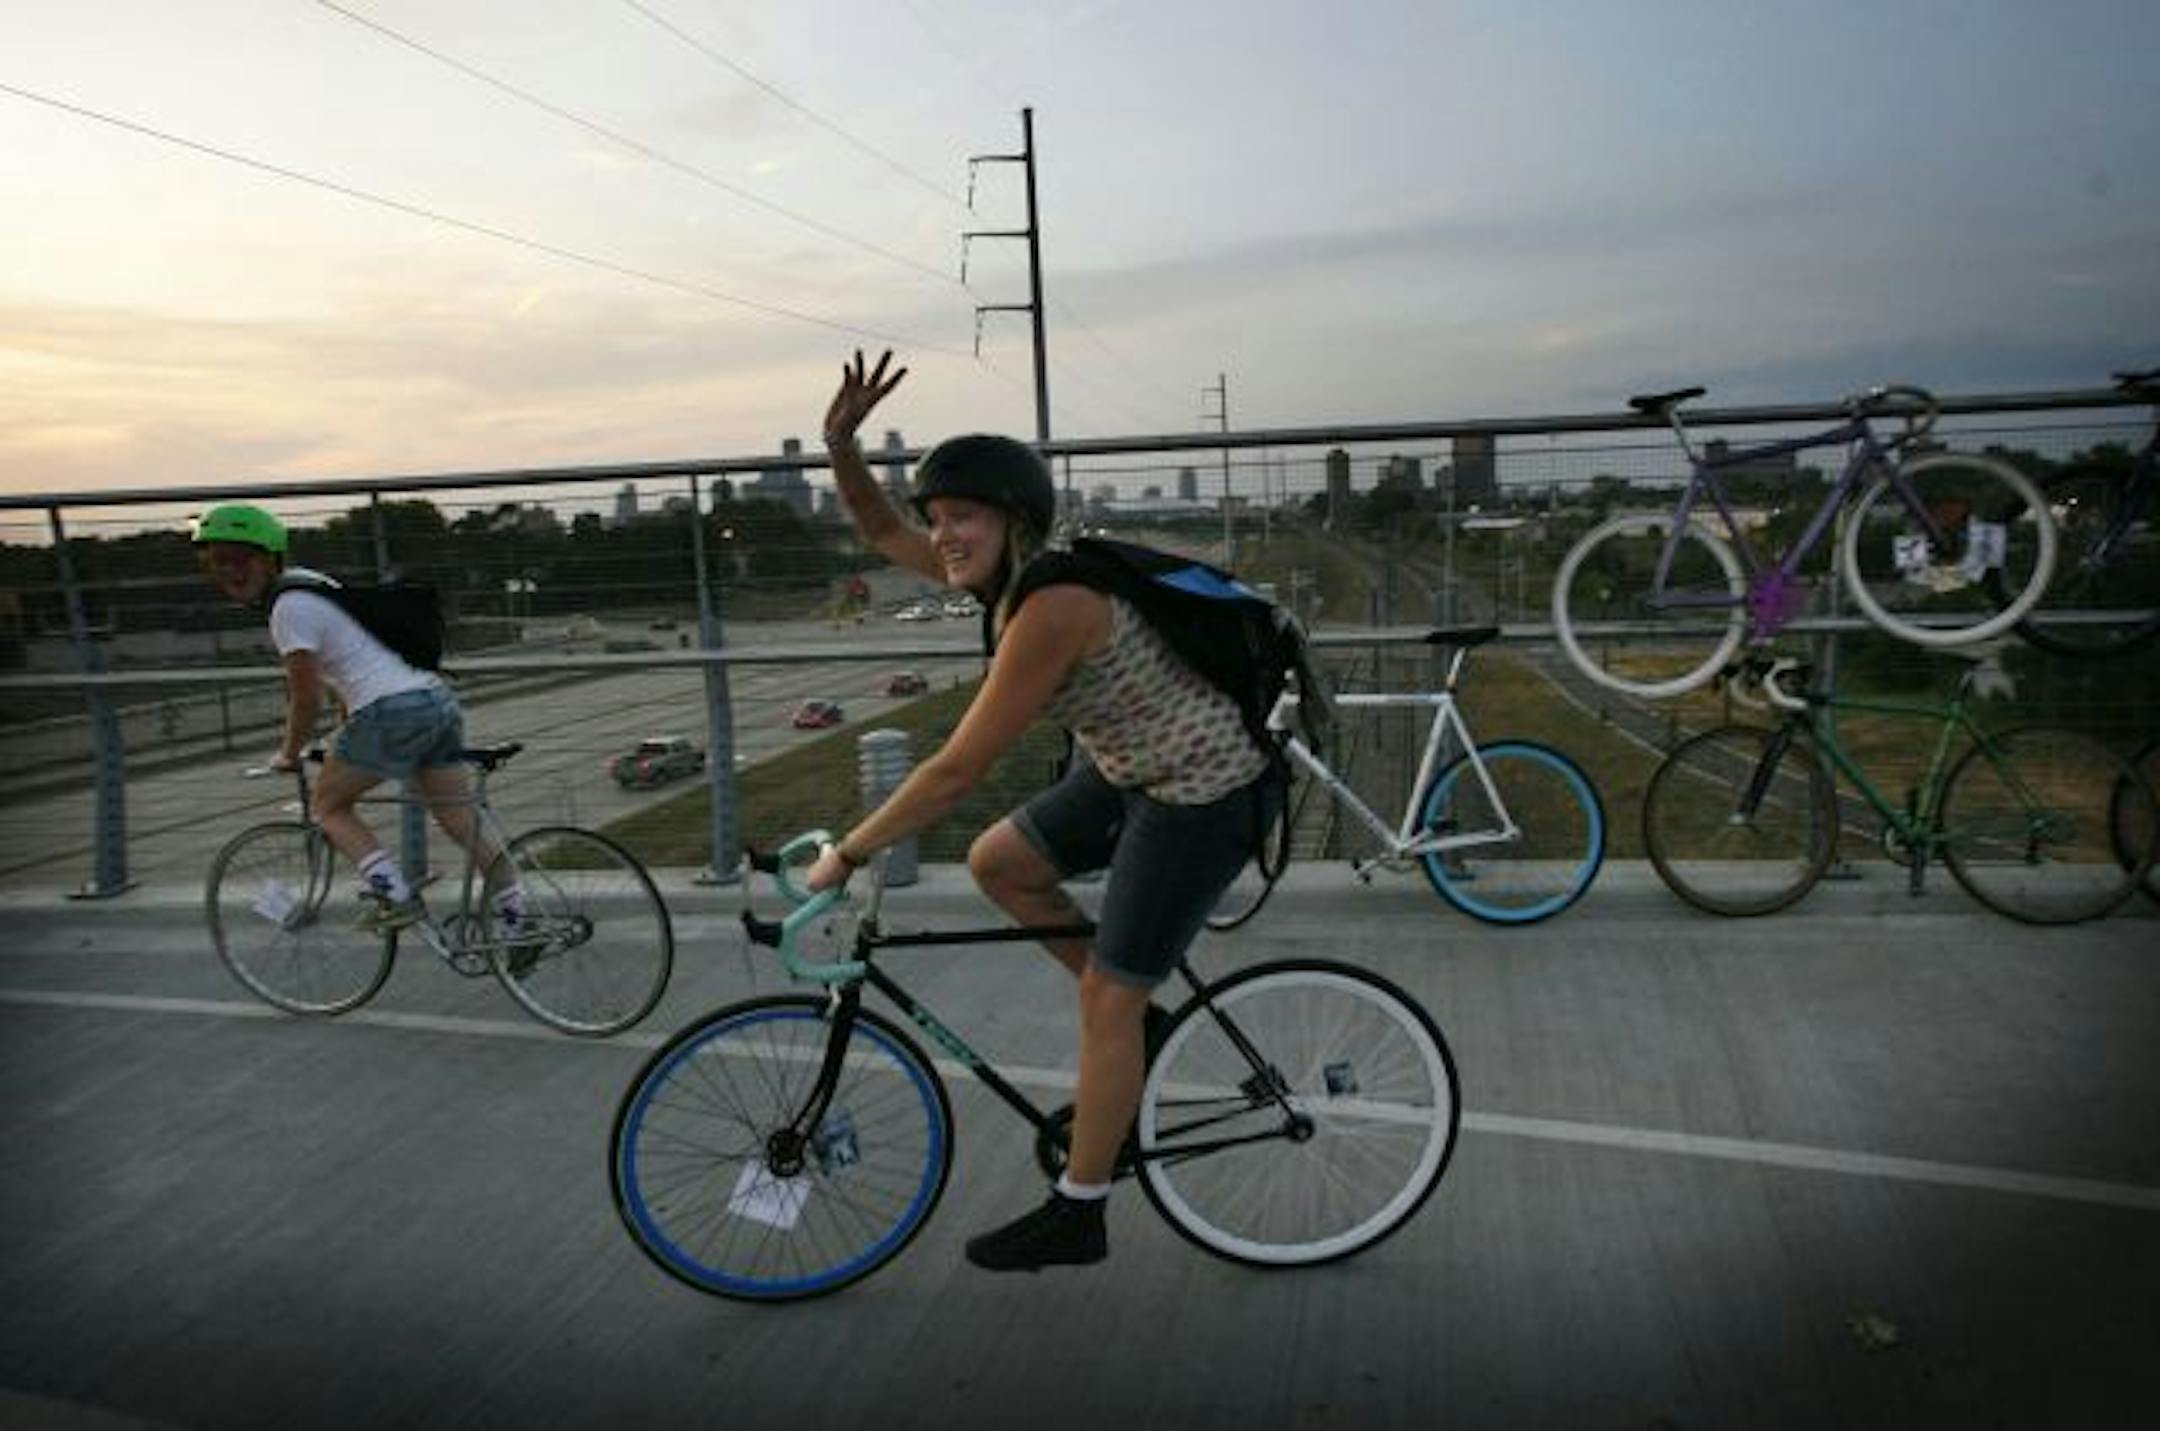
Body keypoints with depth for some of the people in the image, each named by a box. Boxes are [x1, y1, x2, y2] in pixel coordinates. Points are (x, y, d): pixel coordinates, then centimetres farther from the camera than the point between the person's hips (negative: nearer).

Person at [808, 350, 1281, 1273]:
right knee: (995, 864, 10)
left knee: (1106, 1000, -2)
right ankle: (1137, 1023, 21)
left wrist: (846, 854, -18)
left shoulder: (1049, 606, -28)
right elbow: (879, 532, 11)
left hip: (1206, 792, -9)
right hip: (1136, 773, 9)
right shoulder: (1002, 575, 0)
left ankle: (1076, 1218, 15)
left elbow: (958, 769, -27)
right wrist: (841, 444, -6)